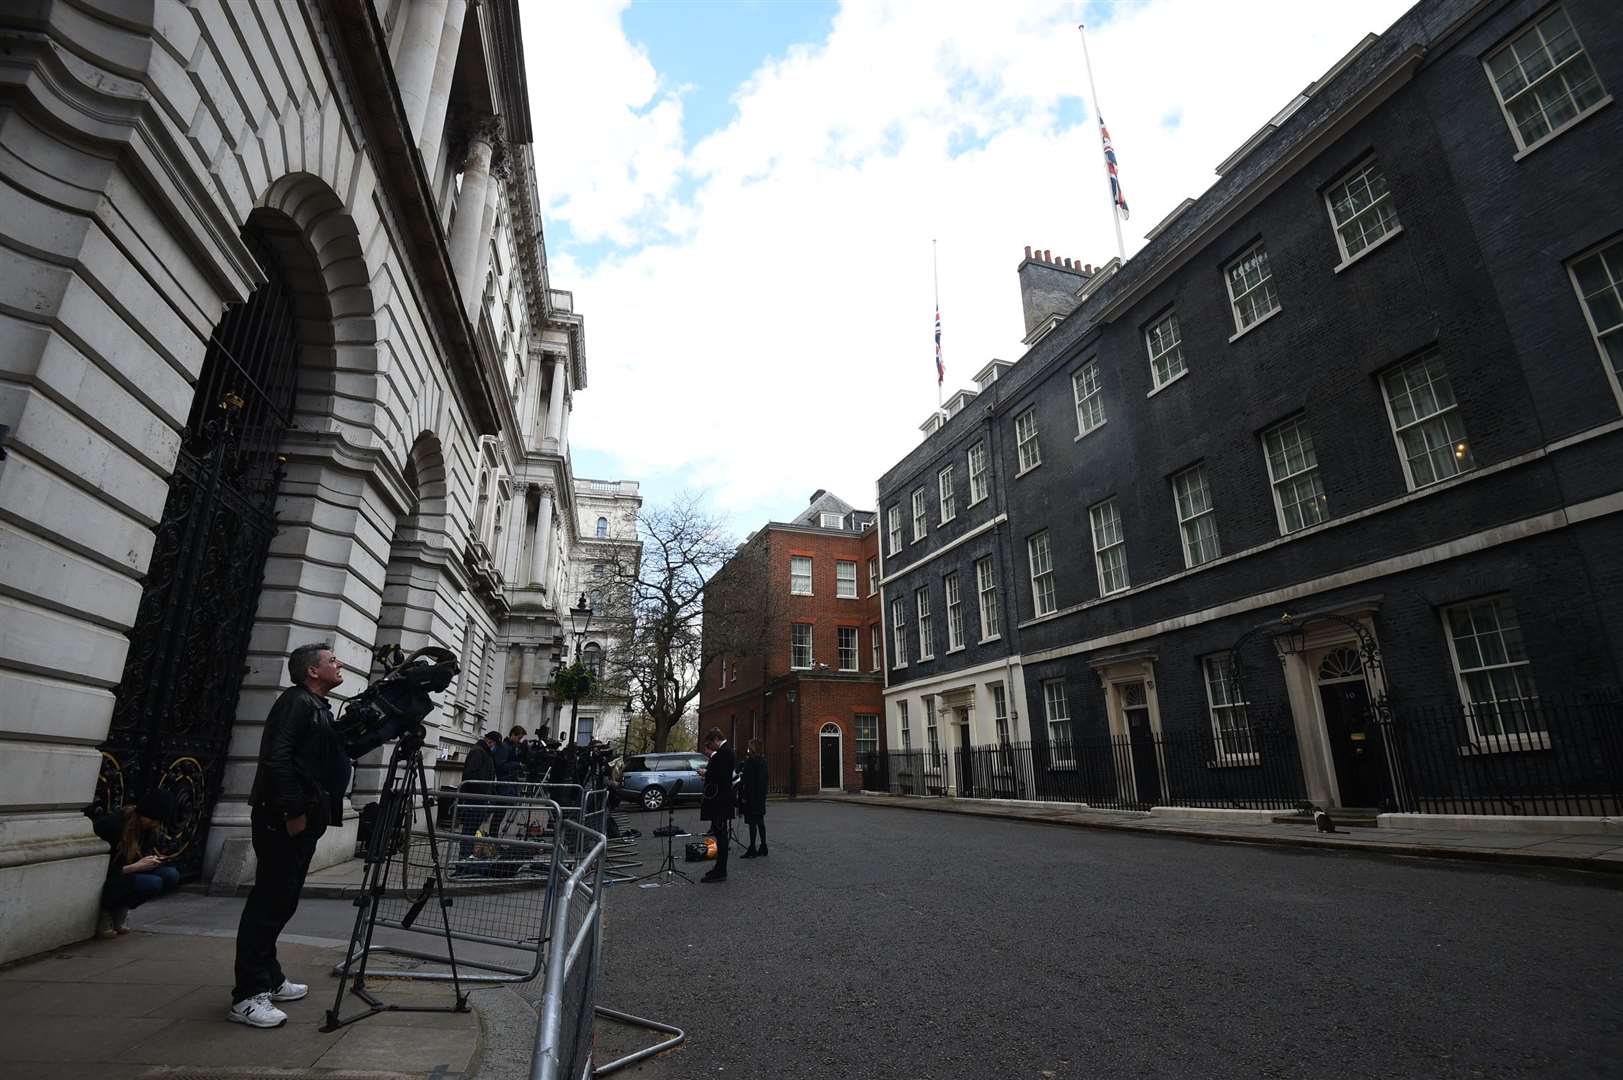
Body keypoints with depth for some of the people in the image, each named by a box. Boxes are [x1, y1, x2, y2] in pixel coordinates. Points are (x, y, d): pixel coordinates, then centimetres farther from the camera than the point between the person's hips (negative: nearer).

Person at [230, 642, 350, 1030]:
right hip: (282, 821, -10)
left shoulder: (319, 709, 19)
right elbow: (277, 758, -21)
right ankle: (247, 996, 1)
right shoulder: (296, 702, -12)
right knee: (269, 903, -5)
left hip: (302, 822, 10)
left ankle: (270, 979, 26)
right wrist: (293, 810, -21)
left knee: (281, 903, 16)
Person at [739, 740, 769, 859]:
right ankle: (763, 847, 19)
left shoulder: (750, 761, -15)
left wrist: (745, 796, -14)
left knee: (752, 823, -5)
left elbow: (748, 781, -18)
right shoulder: (763, 760, 10)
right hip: (761, 795, 9)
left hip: (752, 796, -9)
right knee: (760, 822, 14)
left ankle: (752, 849, -3)